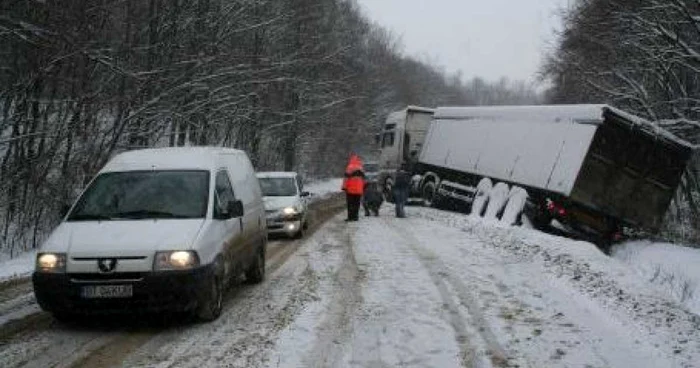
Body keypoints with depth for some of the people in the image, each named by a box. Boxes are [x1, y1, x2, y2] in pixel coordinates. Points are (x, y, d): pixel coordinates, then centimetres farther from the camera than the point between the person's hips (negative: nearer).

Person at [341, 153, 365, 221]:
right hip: (359, 190, 5)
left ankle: (350, 216, -4)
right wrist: (363, 188, 26)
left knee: (350, 204, -1)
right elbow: (363, 179, 18)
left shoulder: (350, 167, -10)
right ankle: (355, 216, 11)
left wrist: (344, 187, -10)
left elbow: (346, 178, -14)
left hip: (350, 189, -5)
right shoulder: (361, 168, 11)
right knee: (356, 204, 10)